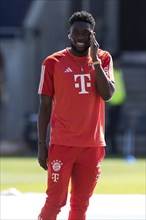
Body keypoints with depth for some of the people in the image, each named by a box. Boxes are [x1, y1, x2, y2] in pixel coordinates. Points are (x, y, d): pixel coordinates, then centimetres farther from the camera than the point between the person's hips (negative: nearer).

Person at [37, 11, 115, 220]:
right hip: (62, 145, -3)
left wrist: (95, 60, -11)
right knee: (55, 201, -6)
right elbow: (45, 106, 1)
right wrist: (41, 144, -3)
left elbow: (107, 94, -7)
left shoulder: (104, 59, 7)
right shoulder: (53, 62, -1)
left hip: (92, 145, 3)